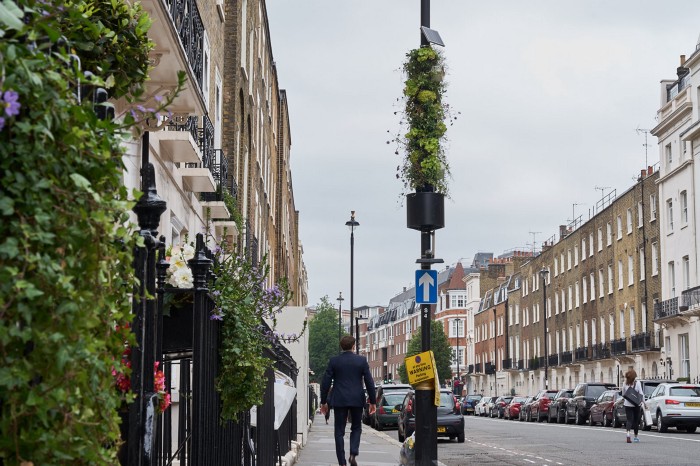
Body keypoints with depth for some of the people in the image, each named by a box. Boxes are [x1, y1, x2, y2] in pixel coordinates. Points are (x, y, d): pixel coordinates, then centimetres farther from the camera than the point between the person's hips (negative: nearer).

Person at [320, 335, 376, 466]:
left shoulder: (334, 361, -1)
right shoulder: (361, 360, -1)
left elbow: (325, 382, 0)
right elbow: (369, 382, -1)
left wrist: (323, 402, 8)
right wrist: (373, 401, 6)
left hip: (339, 401, 0)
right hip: (357, 400, 1)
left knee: (339, 431, 6)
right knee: (356, 428, 16)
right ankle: (353, 454, -5)